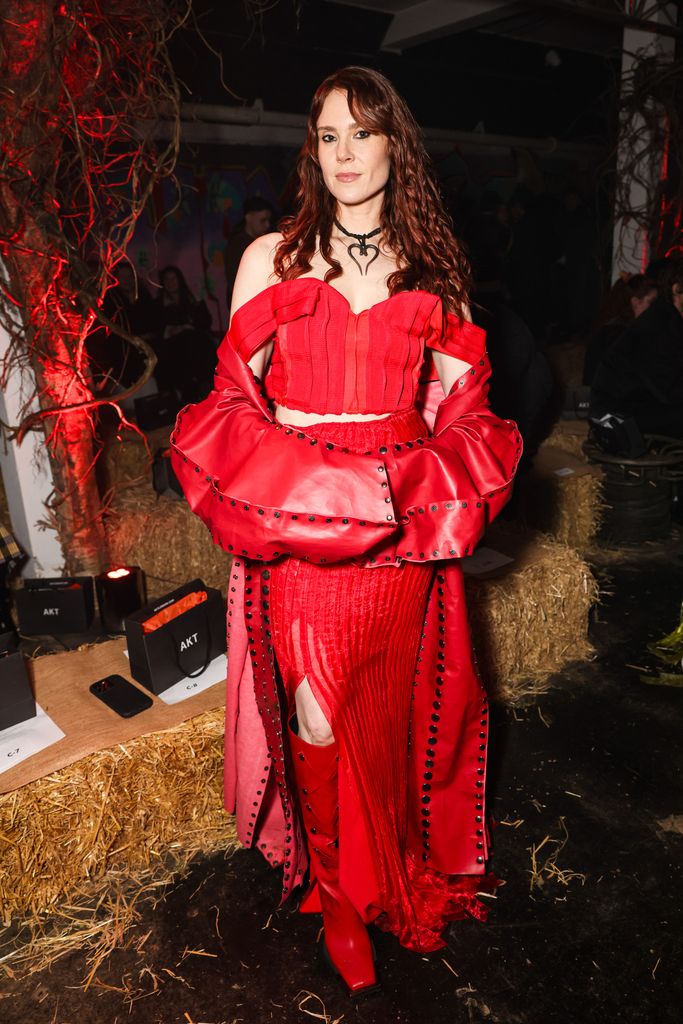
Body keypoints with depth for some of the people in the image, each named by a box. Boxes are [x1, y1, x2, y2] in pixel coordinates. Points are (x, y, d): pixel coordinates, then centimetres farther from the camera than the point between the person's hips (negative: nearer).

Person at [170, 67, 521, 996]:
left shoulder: (432, 267, 10)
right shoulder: (272, 257, 6)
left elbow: (461, 403, 10)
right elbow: (235, 396, 3)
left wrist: (432, 488, -4)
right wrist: (283, 483, -11)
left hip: (402, 526, 2)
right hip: (295, 521, -1)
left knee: (399, 707, 12)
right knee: (318, 714, 3)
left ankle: (399, 875, 38)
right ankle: (341, 894, 28)